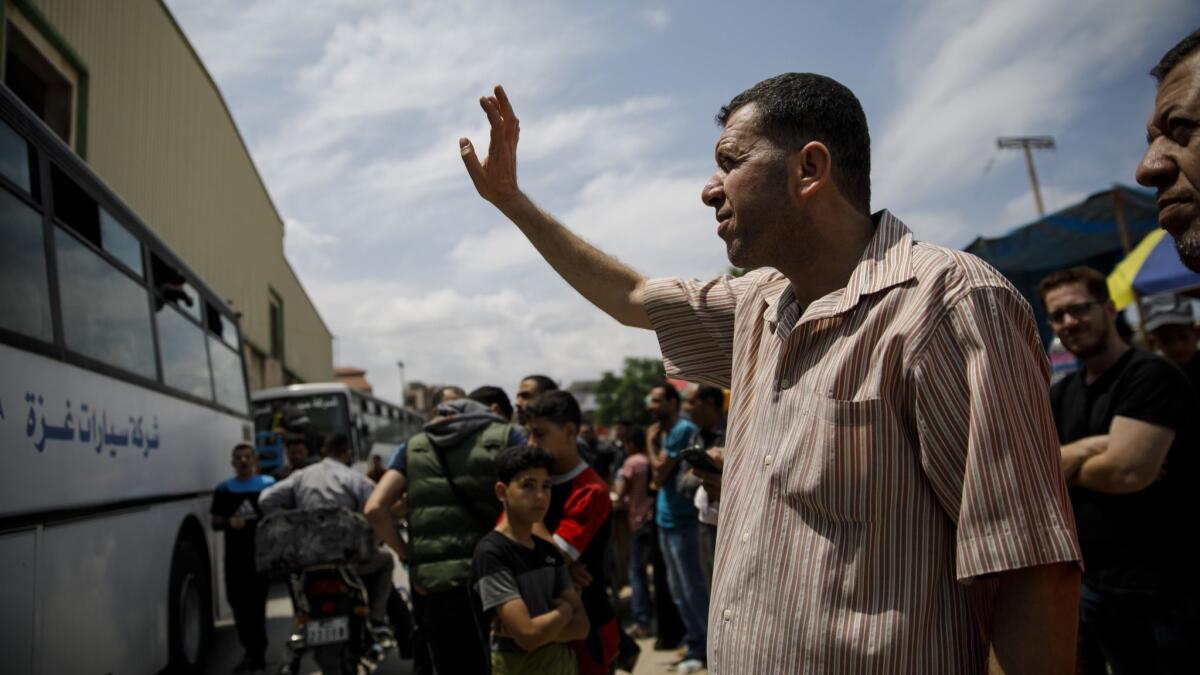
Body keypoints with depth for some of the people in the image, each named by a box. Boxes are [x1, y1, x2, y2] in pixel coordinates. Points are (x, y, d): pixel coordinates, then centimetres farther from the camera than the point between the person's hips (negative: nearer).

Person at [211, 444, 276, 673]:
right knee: (239, 605, 9)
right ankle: (251, 652, 24)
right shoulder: (223, 490, 8)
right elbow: (216, 523, 10)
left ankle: (257, 655, 4)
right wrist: (229, 522, -12)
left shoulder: (269, 485, 2)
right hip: (235, 557, 3)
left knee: (257, 606, -5)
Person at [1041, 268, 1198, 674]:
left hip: (1164, 590, -7)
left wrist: (1064, 466, -5)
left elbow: (1128, 471, -25)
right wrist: (1085, 448, -16)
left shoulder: (1151, 376, -13)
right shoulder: (1060, 395, 10)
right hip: (1095, 587, 7)